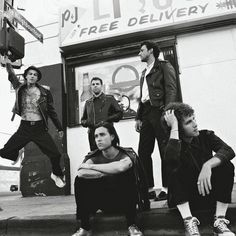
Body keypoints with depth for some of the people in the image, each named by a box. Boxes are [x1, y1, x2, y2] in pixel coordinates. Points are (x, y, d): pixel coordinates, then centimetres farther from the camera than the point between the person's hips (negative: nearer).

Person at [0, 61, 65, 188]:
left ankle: (57, 175, 23)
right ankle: (17, 154, 36)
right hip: (24, 128, 1)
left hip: (40, 128, -1)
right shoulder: (19, 88, 7)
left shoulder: (44, 92, 2)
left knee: (55, 154, -7)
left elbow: (51, 111, 6)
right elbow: (11, 75, -1)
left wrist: (59, 128, 7)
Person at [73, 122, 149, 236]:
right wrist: (109, 172, -30)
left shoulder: (126, 155, -15)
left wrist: (91, 166, -28)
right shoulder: (94, 157, -7)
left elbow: (120, 167, -41)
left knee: (127, 175, -32)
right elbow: (81, 173, -29)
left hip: (123, 201, -2)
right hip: (103, 203, 3)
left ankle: (132, 225, -18)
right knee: (80, 180, -19)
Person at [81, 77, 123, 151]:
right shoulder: (88, 103, 18)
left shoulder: (109, 99, 7)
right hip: (92, 135, 4)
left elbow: (120, 113, 2)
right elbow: (83, 120, 23)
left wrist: (107, 120, -10)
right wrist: (86, 122, 0)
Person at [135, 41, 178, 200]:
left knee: (165, 151, -3)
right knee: (143, 152, 4)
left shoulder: (164, 66, 4)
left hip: (159, 112, -8)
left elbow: (171, 90, -8)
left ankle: (167, 188, 5)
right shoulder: (144, 73, 26)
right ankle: (149, 188, 13)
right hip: (146, 114, 8)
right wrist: (138, 117, 15)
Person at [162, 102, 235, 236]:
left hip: (210, 194, 2)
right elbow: (171, 159, -38)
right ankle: (189, 221, -29)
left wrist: (208, 165, -39)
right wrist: (174, 127, -31)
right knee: (175, 171, -27)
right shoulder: (172, 145, -11)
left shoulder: (205, 136, -4)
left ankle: (220, 221, -19)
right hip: (185, 199, -2)